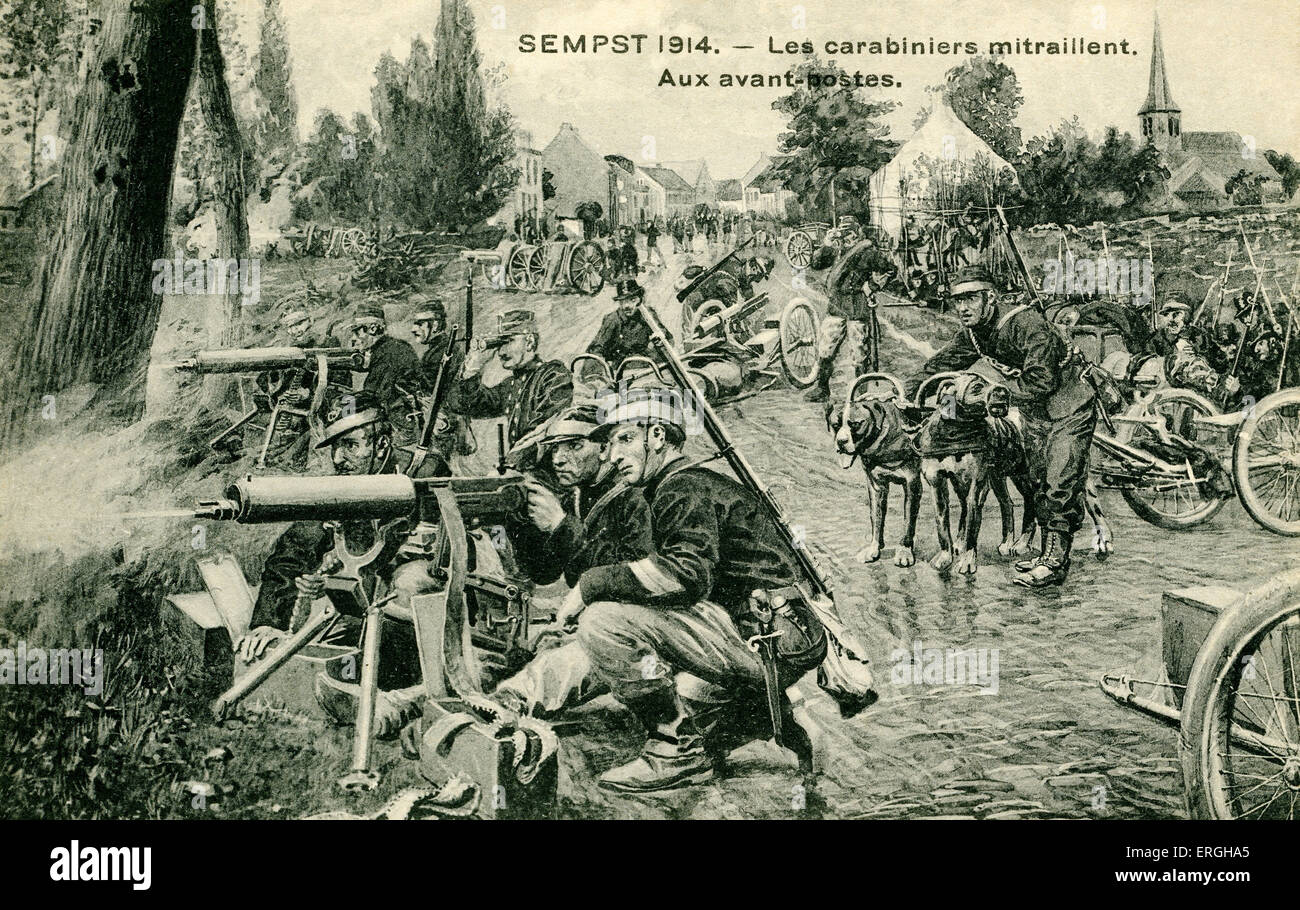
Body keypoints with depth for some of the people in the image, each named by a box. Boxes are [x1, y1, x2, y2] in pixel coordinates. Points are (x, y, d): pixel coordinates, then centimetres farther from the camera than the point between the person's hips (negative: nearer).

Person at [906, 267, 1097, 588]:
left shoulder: (1026, 323, -30)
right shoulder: (972, 333, -5)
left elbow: (1041, 382, -35)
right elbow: (941, 365, 4)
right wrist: (905, 393, -7)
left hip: (1069, 411, -8)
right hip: (1035, 416, 8)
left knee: (1060, 486, -11)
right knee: (1039, 484, 13)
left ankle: (1055, 563, -8)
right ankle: (1048, 552, 23)